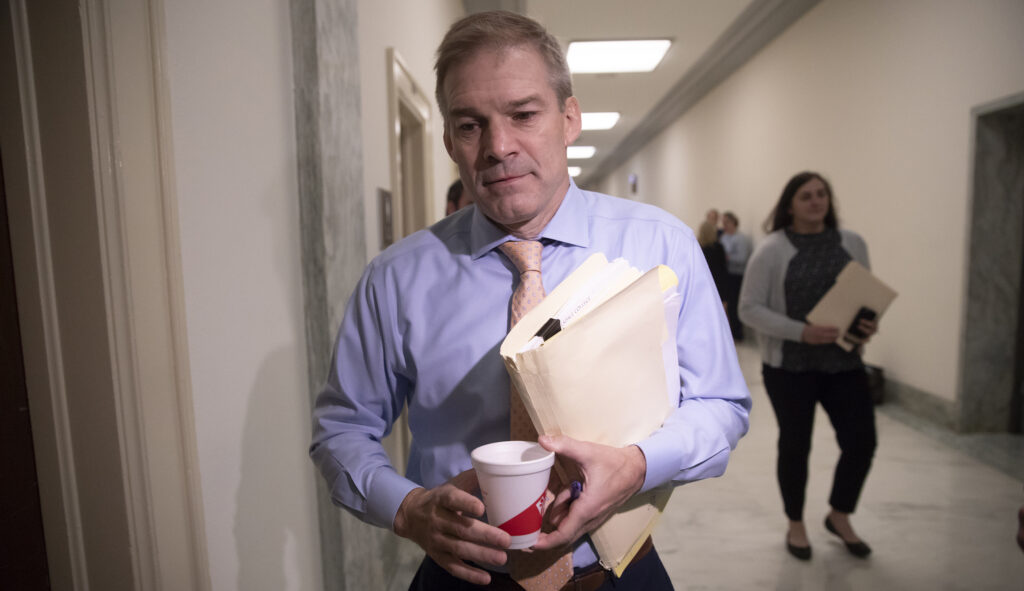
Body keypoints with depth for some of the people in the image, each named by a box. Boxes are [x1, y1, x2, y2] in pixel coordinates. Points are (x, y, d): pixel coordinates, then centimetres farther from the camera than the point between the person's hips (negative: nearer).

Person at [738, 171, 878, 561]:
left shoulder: (852, 243, 6)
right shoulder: (772, 249, -8)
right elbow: (750, 309, -11)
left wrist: (869, 325, -8)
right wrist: (801, 332, -22)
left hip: (844, 363, 4)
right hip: (789, 365, -4)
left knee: (862, 441, 4)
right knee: (795, 445, 7)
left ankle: (839, 517, 32)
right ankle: (795, 525, 30)